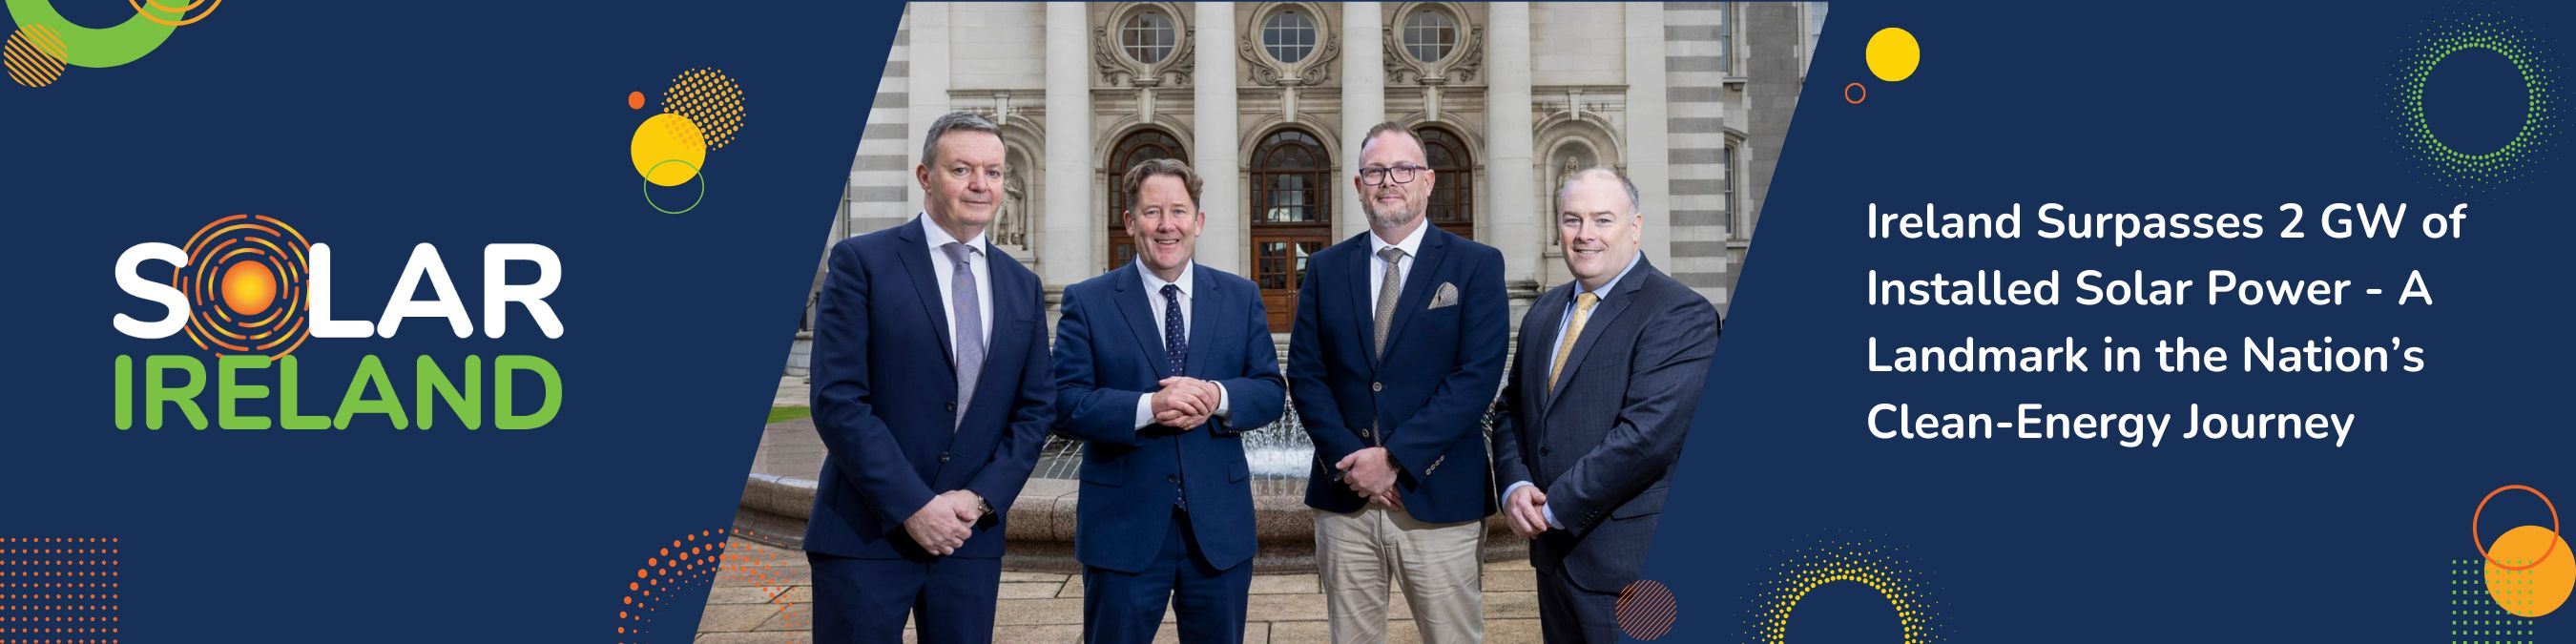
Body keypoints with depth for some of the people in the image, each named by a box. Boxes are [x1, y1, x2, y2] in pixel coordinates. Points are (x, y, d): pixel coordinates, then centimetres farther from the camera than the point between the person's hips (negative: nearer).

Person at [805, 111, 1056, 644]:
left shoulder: (1022, 287, 12)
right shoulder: (862, 261, -4)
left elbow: (1036, 409, 10)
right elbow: (837, 399, -11)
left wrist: (983, 499, -5)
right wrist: (912, 506, -15)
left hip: (971, 535, 4)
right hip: (865, 534, -4)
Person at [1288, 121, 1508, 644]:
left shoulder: (1477, 265, 0)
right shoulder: (1326, 268, 10)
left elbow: (1478, 377, -9)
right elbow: (1304, 373, 5)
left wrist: (1395, 457, -14)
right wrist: (1350, 458, -10)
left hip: (1438, 500, -3)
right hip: (1344, 501, 3)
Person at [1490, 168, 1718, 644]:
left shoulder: (1679, 315, -12)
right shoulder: (1544, 312, 13)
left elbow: (1649, 433, -22)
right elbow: (1512, 409, 15)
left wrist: (1554, 507, -17)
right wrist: (1515, 487, -5)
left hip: (1632, 562, -7)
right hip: (1555, 551, 7)